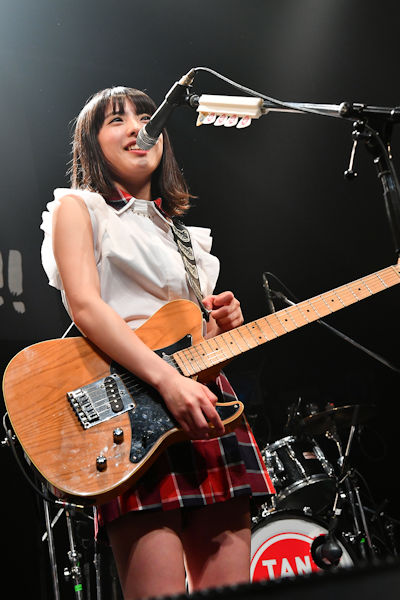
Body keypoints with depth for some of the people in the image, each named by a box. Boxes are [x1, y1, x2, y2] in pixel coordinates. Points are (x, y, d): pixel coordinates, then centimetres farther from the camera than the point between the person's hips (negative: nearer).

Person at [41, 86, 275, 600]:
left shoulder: (183, 235, 28)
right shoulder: (78, 207, 10)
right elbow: (85, 308, -8)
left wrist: (220, 326, 3)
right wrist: (166, 379, -21)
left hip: (205, 404, 6)